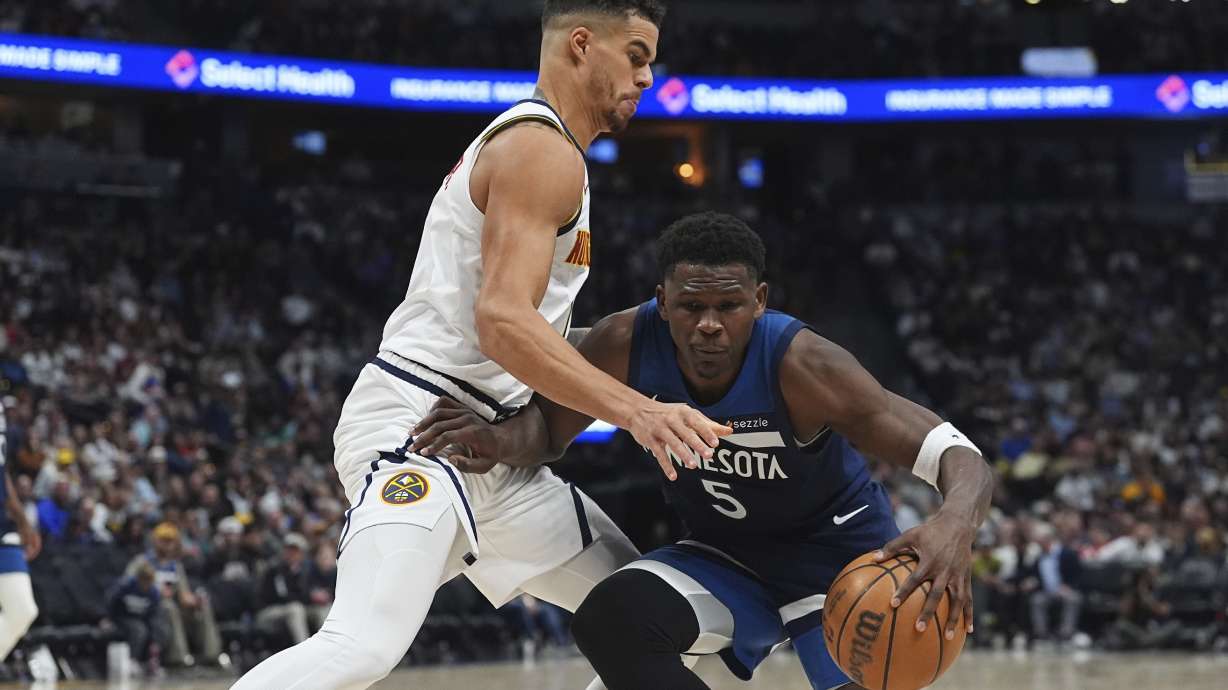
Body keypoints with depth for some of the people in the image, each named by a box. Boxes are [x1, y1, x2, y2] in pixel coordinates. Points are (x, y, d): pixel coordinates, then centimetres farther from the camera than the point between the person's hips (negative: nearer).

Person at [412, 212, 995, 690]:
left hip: (836, 549, -3)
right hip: (724, 554, 4)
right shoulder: (627, 345, -20)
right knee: (609, 618, -22)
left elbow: (963, 460, -34)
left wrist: (955, 524, -58)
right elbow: (549, 423, -2)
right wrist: (503, 441, -27)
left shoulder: (800, 365, -31)